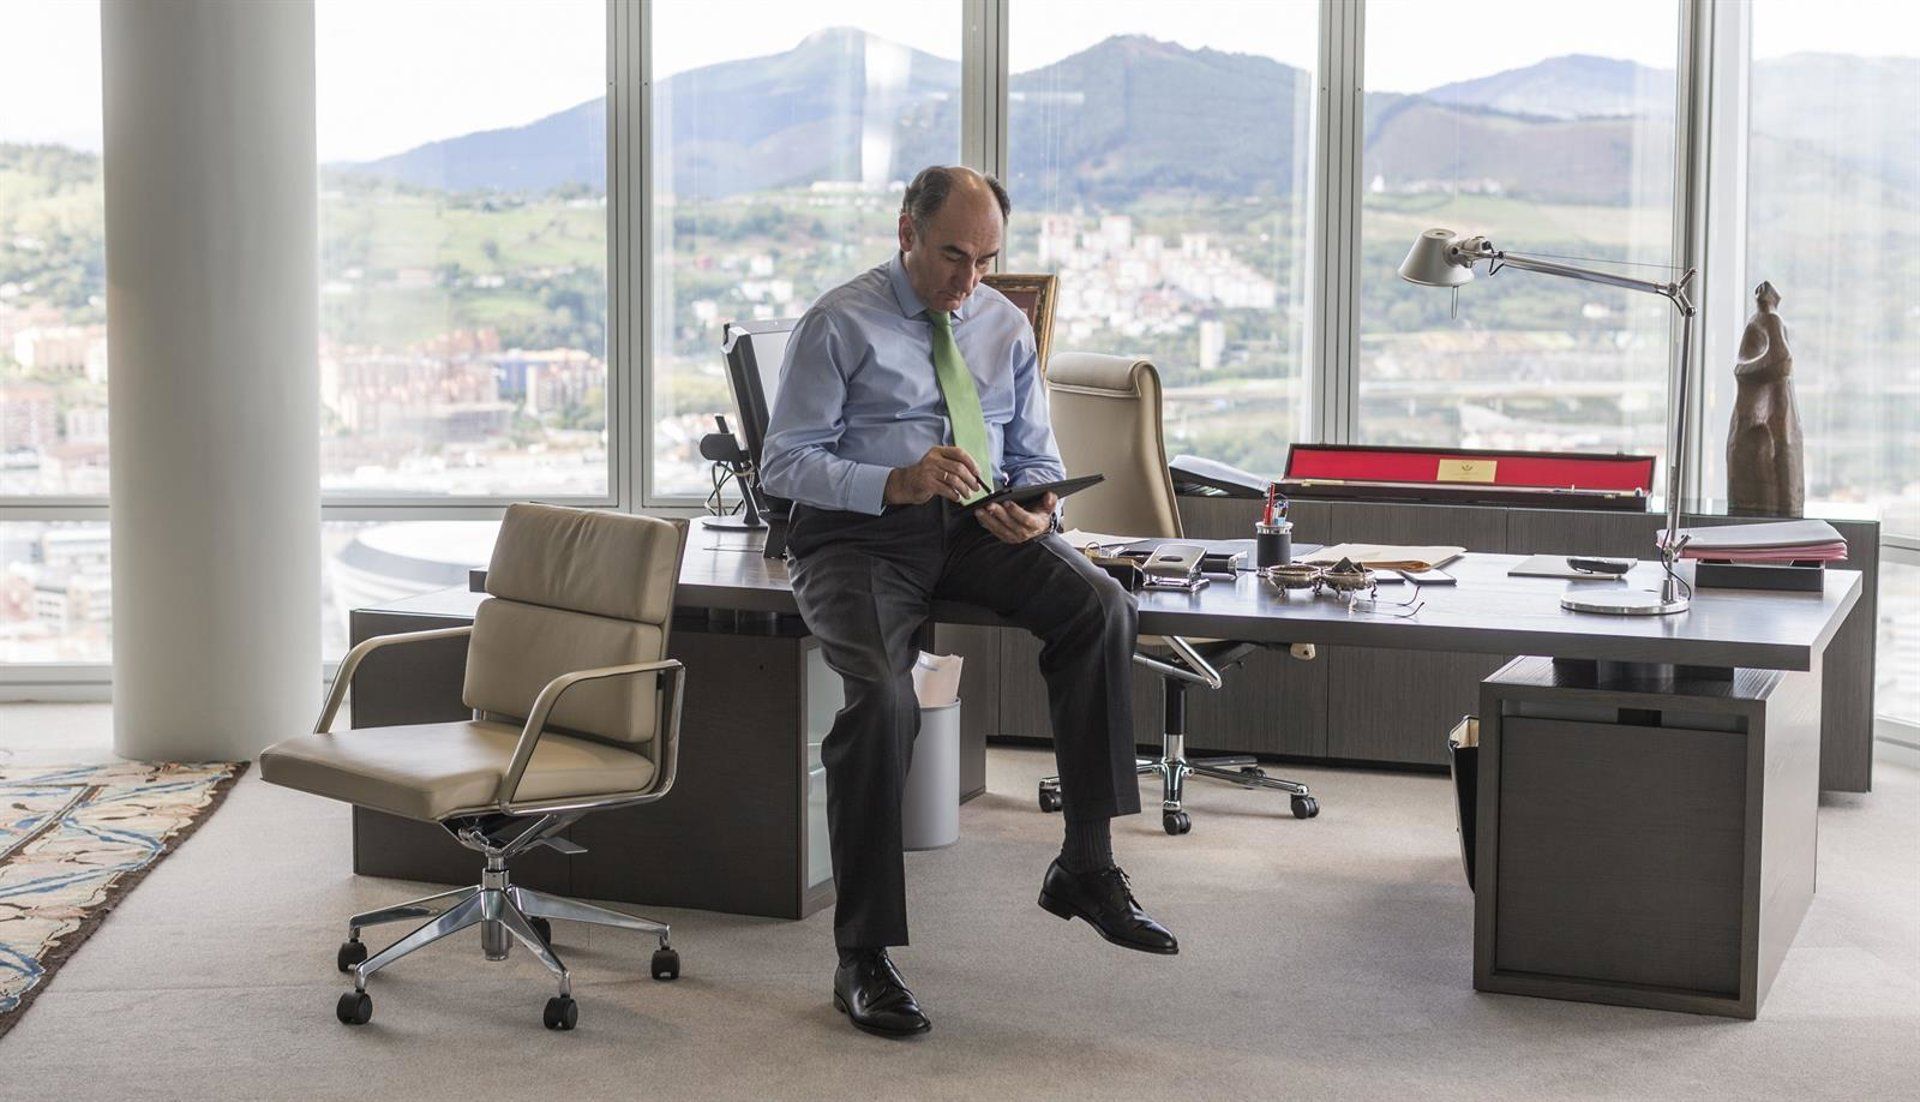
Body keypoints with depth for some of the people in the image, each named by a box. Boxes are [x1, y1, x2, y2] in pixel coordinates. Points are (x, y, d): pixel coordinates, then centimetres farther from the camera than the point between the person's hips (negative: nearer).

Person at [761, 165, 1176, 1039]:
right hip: (858, 534, -4)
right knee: (881, 697, -32)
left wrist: (1037, 509, -9)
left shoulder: (1005, 326, 15)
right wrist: (896, 483, -23)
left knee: (1100, 606, -25)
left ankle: (1086, 867, -16)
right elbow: (784, 463, -6)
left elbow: (1035, 457, 17)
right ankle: (862, 957, -20)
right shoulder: (839, 324, 0)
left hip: (977, 532, 4)